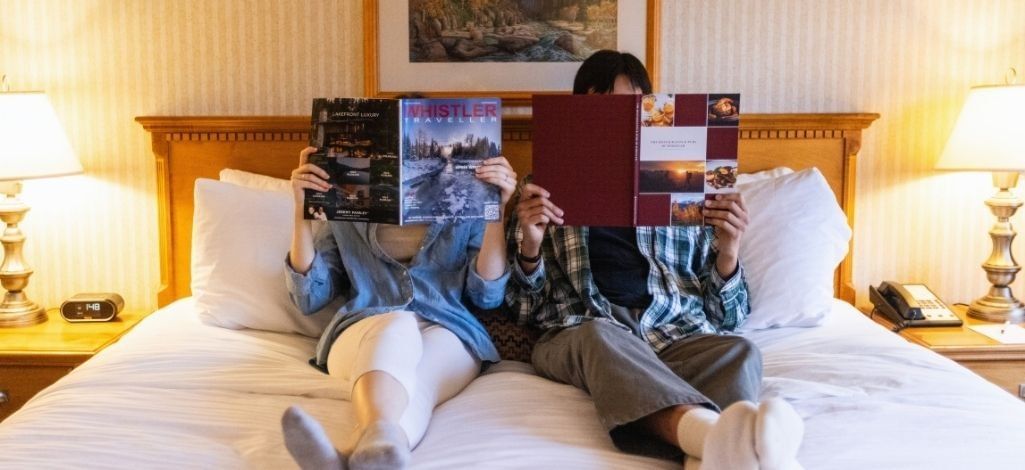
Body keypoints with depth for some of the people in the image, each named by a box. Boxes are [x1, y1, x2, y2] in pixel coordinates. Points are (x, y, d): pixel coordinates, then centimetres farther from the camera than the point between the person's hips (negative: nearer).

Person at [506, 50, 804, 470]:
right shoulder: (546, 189, 18)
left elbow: (727, 316, 17)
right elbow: (523, 308, 13)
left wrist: (727, 252, -4)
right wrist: (530, 246, -7)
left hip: (675, 333, 2)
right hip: (580, 334, -2)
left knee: (740, 352, -30)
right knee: (601, 335, -36)